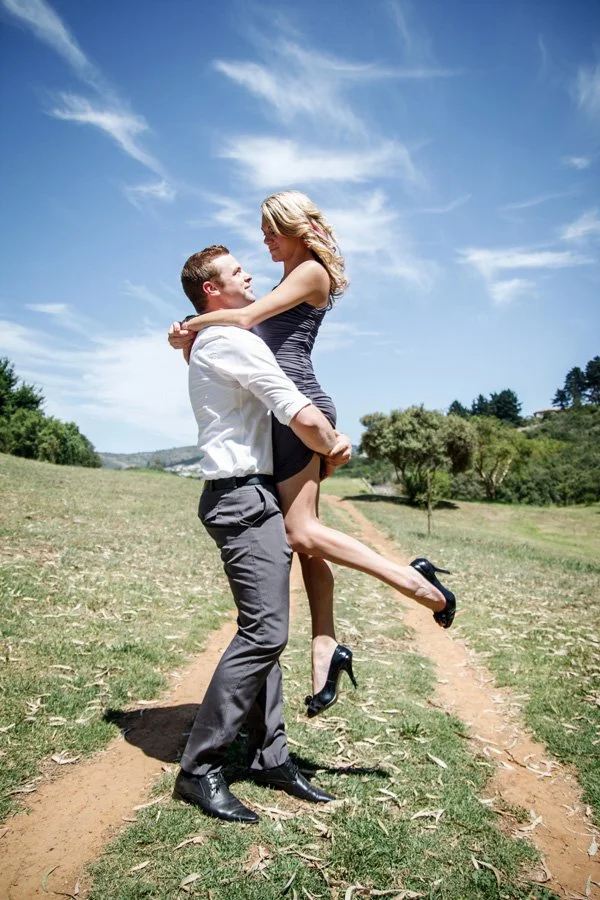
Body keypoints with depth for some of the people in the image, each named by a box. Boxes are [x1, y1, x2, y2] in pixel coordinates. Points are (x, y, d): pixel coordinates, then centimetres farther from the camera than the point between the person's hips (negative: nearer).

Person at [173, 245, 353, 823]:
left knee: (263, 630, 10)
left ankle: (270, 757, 17)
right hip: (245, 497, -11)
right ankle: (199, 768, -2)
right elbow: (300, 415, -17)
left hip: (245, 497, 11)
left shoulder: (207, 345, 23)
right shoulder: (233, 340, -10)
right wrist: (335, 447, 2)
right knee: (263, 632, -12)